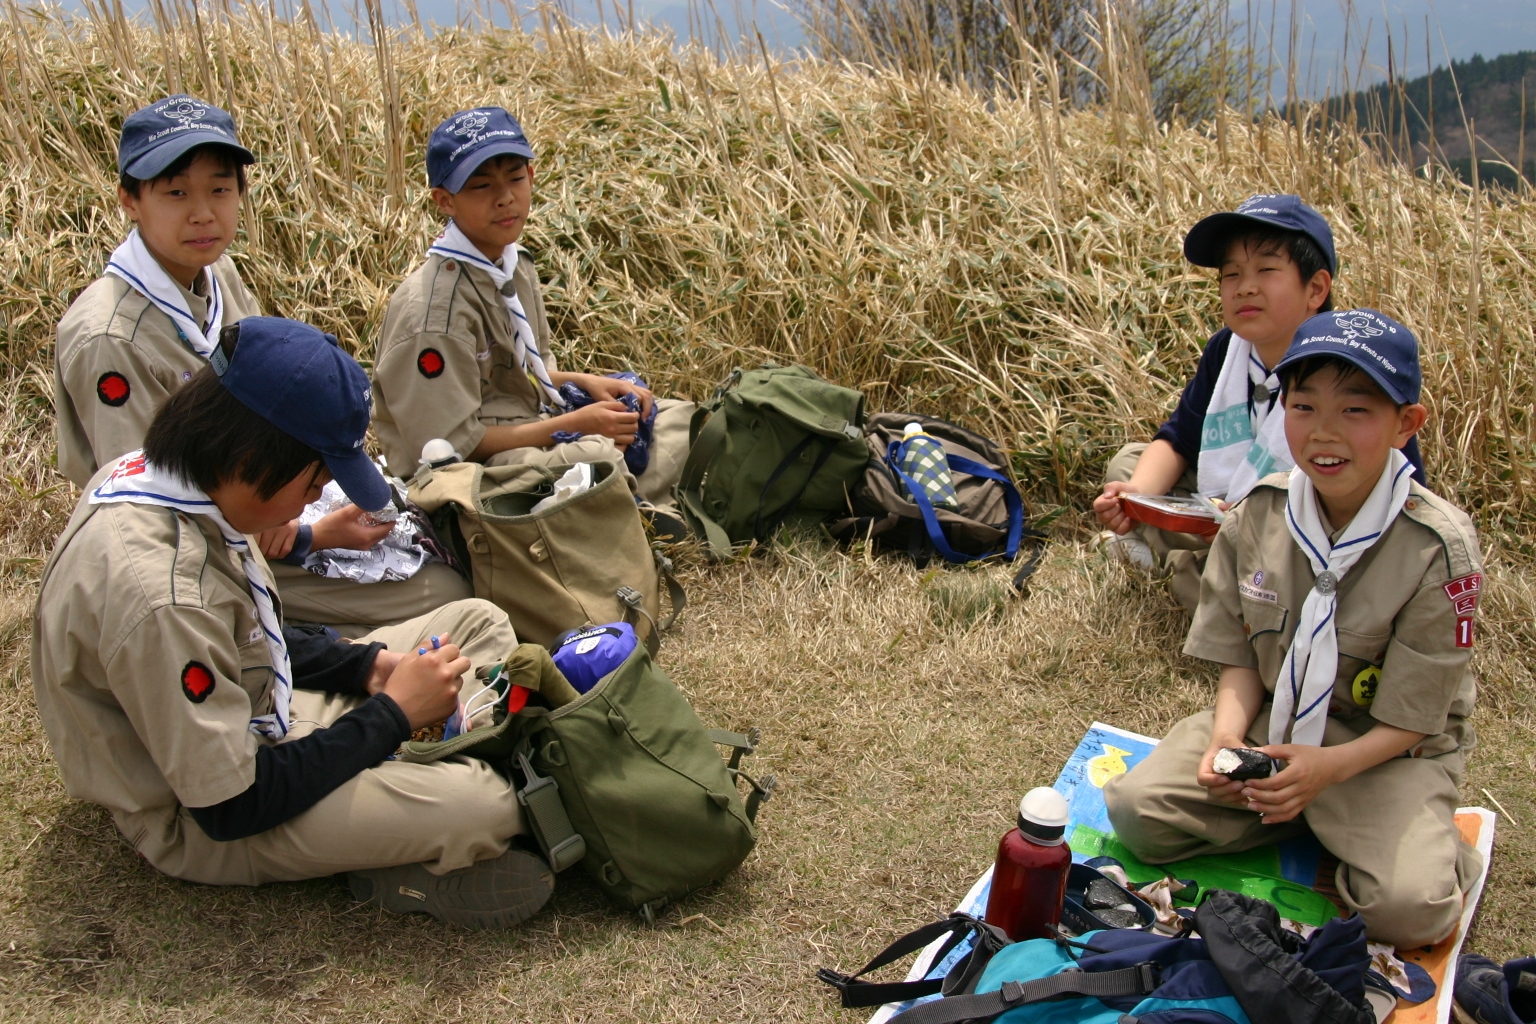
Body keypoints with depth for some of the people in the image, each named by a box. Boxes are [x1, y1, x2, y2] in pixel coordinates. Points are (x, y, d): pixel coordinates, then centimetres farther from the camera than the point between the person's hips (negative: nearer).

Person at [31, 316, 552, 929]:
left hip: (250, 722, 10)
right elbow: (231, 808, -27)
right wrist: (393, 714, -20)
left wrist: (366, 665, -4)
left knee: (478, 624, 7)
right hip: (199, 824, -10)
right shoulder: (161, 597, -35)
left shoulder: (154, 474, -7)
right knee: (479, 806, -30)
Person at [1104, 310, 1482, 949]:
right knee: (1133, 807, -13)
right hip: (1269, 725, 4)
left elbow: (1410, 718, -15)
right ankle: (1313, 822, 2)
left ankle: (1439, 847, 8)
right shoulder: (1259, 516, -7)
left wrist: (1330, 765, -33)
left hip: (1390, 752, -4)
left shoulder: (1439, 548, -19)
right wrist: (1227, 735, -19)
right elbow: (1241, 657, 1)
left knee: (1408, 908, -28)